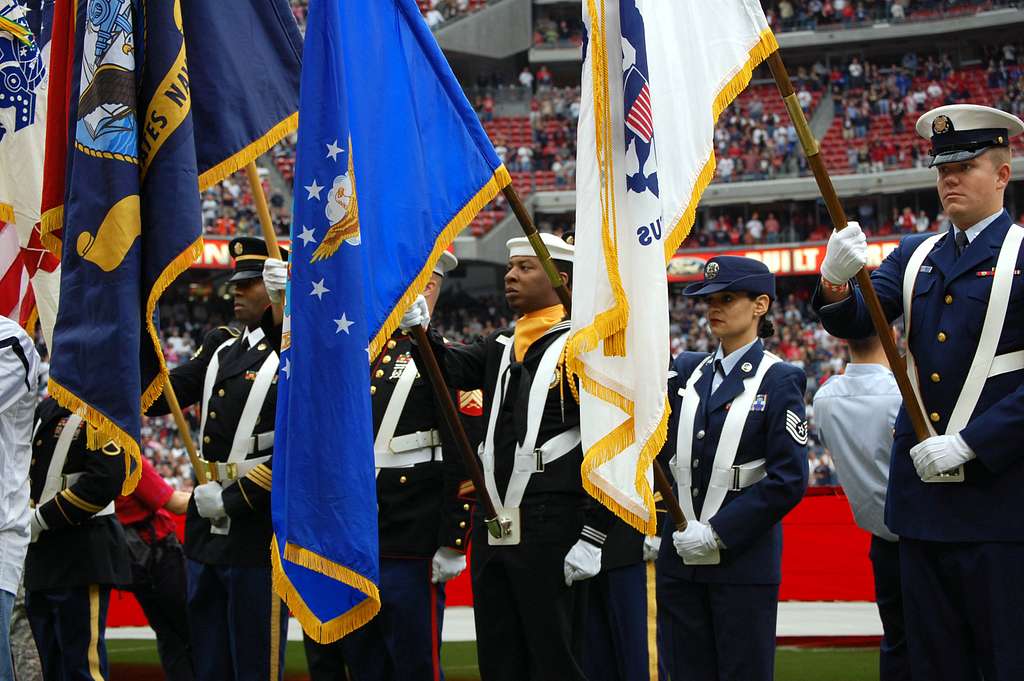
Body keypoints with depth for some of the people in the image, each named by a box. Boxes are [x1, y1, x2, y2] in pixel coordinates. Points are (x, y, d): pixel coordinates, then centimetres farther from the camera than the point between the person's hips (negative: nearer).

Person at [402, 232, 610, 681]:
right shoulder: (500, 347, 16)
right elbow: (452, 370, -1)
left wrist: (591, 537, -15)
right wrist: (420, 330, -21)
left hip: (550, 530, -7)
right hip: (492, 527, 7)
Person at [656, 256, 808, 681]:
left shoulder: (778, 381, -5)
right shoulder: (687, 372, 13)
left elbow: (788, 480, -12)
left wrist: (717, 533, -15)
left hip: (744, 562, -5)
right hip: (679, 560, 5)